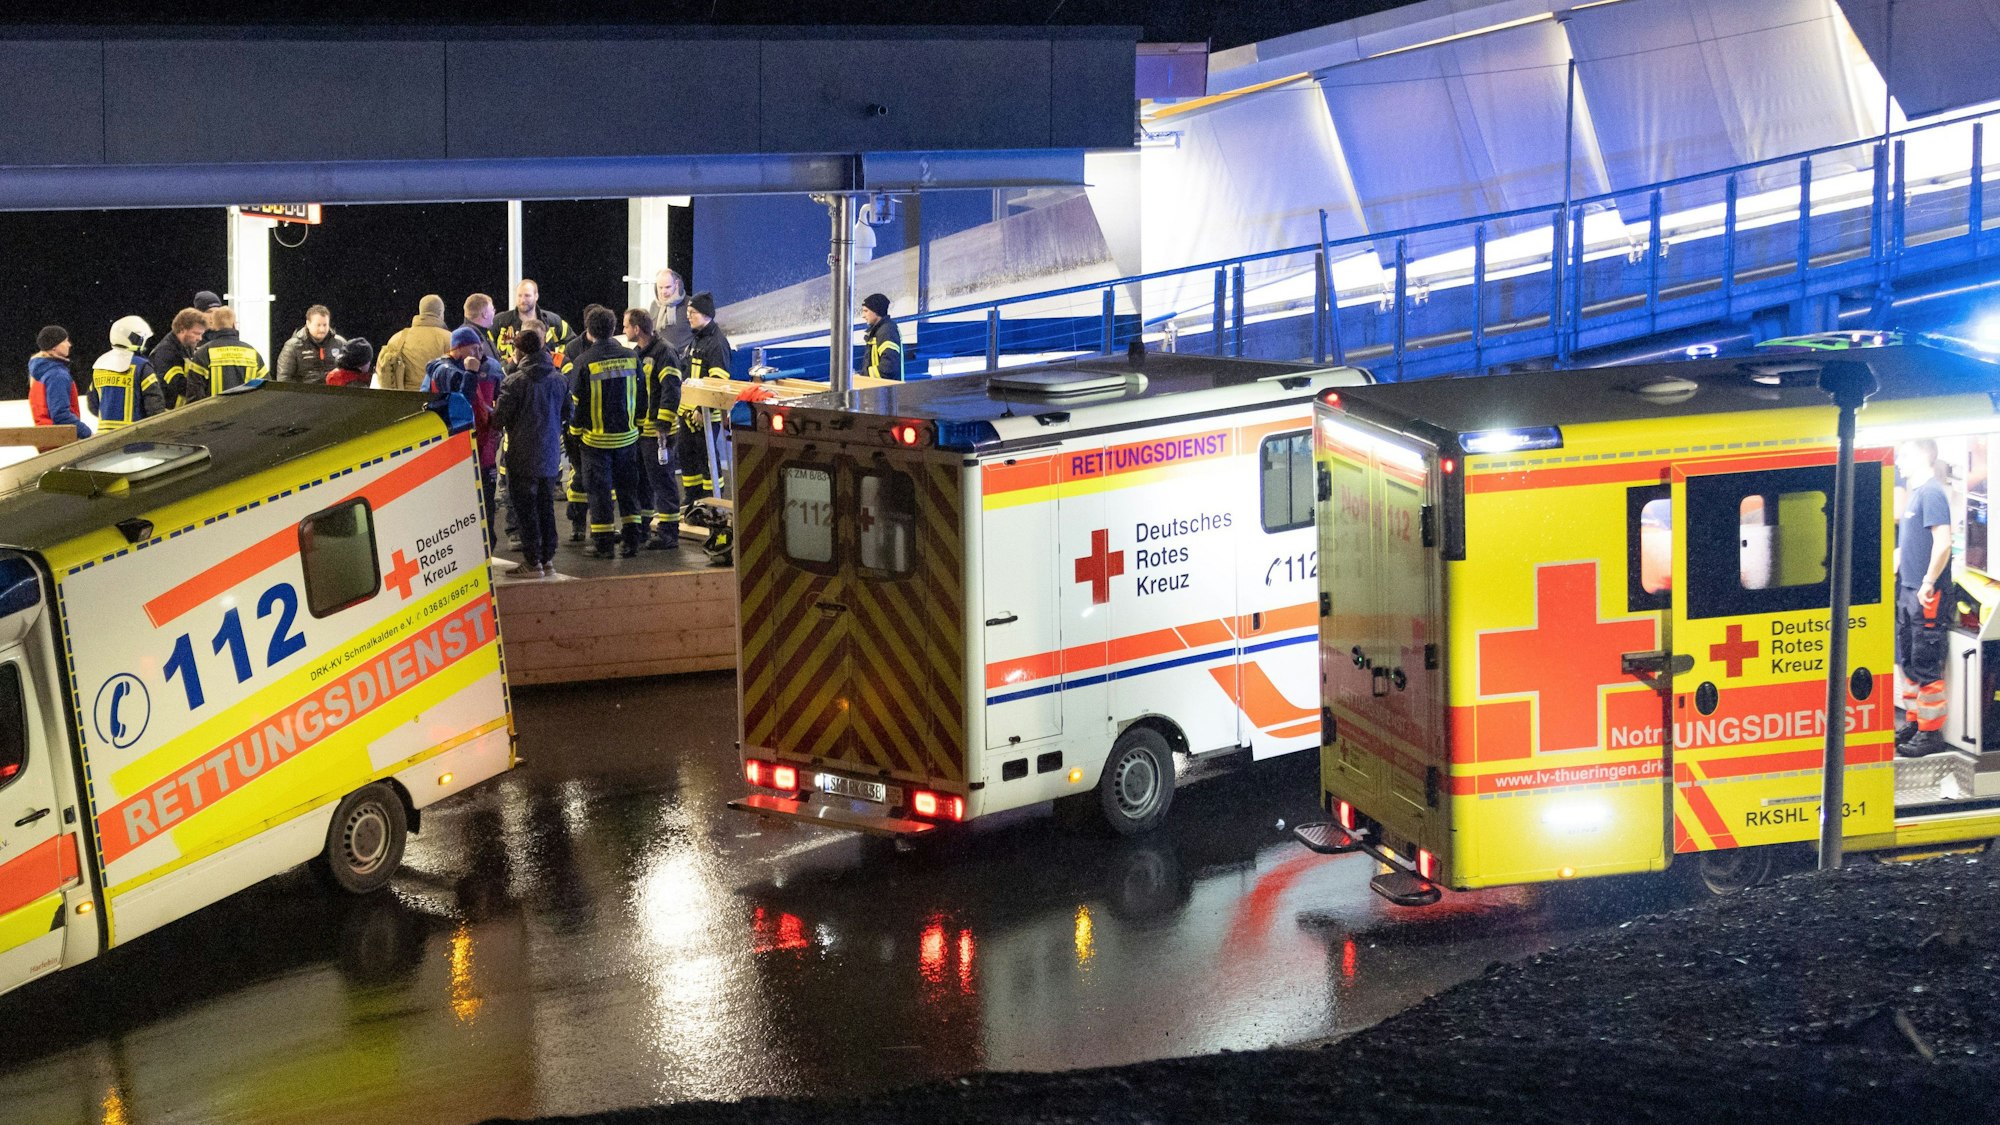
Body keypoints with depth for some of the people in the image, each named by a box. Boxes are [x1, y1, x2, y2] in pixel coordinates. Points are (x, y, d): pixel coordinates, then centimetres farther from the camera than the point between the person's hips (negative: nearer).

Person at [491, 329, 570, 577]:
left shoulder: (514, 382, -15)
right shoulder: (559, 380, 2)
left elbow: (499, 419, -13)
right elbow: (567, 415, 12)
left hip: (522, 457, -5)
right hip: (551, 455, 5)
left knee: (525, 508, 3)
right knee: (546, 506, 14)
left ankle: (533, 559, 4)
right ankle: (548, 558, 17)